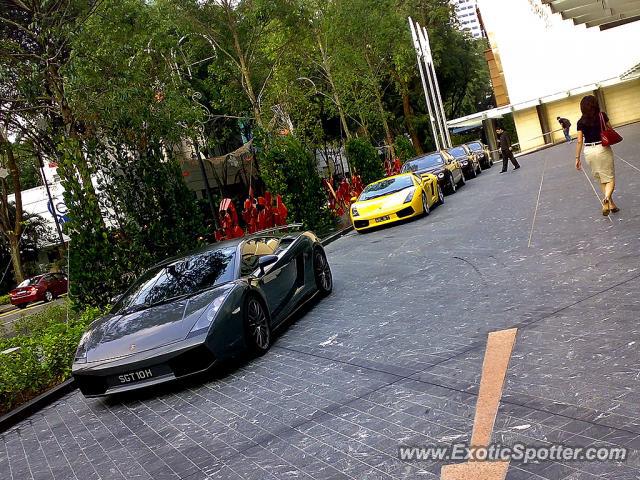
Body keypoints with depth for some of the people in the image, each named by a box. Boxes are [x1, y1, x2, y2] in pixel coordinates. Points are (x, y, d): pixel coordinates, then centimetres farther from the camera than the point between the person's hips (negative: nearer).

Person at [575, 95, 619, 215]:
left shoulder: (581, 122, -1)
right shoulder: (602, 116, -4)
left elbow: (579, 141, -3)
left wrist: (577, 158, 1)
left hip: (589, 151, 2)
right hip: (603, 149, -2)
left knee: (601, 180, 16)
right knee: (610, 179, 2)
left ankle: (611, 204, 22)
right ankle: (606, 198, -27)